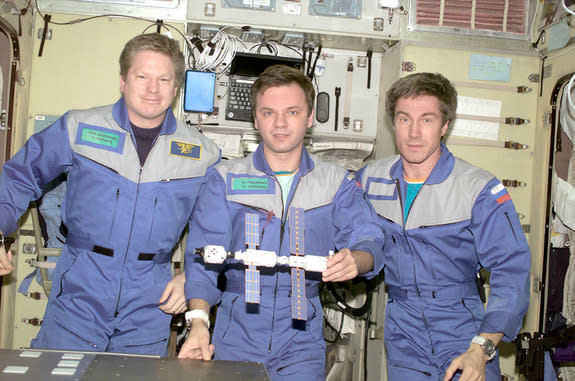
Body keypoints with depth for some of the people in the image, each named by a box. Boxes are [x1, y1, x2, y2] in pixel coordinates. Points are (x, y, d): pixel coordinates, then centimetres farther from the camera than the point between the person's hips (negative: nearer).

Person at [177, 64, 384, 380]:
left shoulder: (337, 184, 7)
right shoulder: (224, 179, 4)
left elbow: (369, 242, -2)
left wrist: (354, 259, -27)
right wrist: (199, 320, -21)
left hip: (302, 341, 1)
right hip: (236, 334, 0)